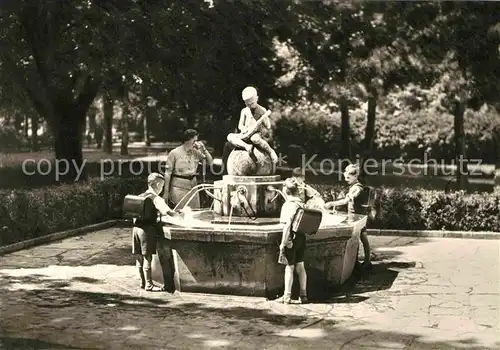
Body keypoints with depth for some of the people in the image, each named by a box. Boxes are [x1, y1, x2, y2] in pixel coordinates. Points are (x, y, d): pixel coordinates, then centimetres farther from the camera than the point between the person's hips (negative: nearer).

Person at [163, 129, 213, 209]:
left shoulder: (196, 152, 7)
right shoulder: (174, 153, -6)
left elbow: (210, 162, 9)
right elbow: (168, 173, -5)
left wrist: (204, 149, -3)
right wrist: (166, 192, -6)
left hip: (193, 187, 5)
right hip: (179, 188, -5)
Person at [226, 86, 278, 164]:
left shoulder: (262, 111, -4)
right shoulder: (244, 111, 10)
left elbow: (268, 127, -4)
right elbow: (240, 125, 16)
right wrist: (243, 128, -8)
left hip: (260, 135, -5)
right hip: (247, 135, 5)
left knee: (254, 138, -42)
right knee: (230, 136, -16)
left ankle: (270, 151, -22)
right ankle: (247, 146, -35)